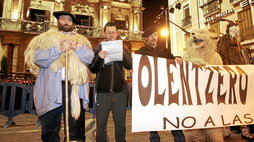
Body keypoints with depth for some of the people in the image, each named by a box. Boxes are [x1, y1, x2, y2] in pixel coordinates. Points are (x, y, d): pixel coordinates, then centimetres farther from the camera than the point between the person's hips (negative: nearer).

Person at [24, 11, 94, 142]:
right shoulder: (46, 38, 15)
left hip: (75, 88, 1)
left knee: (76, 128, 3)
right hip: (51, 88, 0)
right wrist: (59, 49, -11)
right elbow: (37, 58, -1)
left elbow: (90, 57, 4)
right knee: (50, 130, 6)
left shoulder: (81, 40, 19)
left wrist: (76, 48, -10)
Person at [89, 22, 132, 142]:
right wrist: (98, 57, -19)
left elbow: (129, 66, -3)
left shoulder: (122, 48, 11)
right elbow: (92, 69, -1)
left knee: (120, 124, 9)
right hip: (103, 92, -1)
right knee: (101, 124, 5)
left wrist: (123, 52, -19)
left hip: (119, 91, 1)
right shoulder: (97, 49, 7)